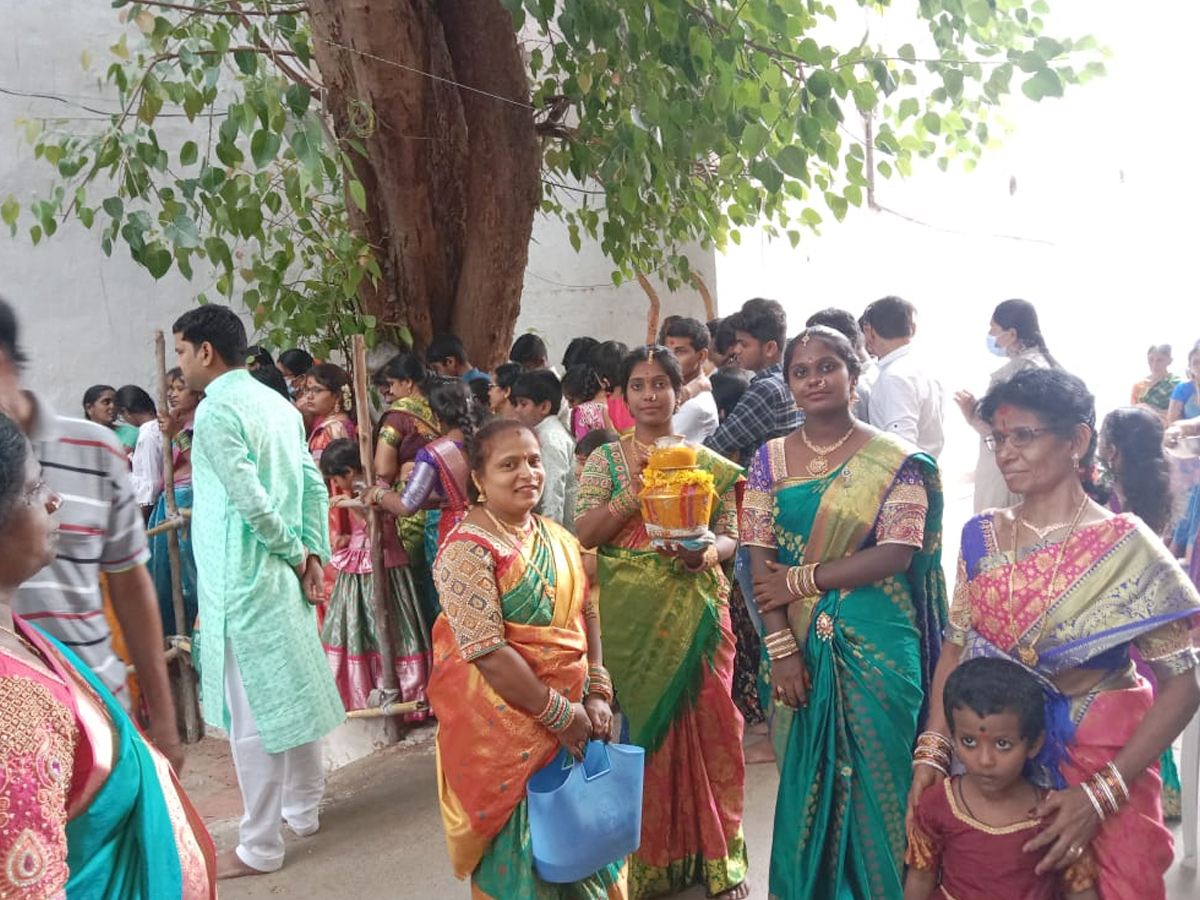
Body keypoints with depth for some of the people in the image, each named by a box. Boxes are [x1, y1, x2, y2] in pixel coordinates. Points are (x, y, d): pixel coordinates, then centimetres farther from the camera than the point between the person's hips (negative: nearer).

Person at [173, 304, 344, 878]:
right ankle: (303, 808, 33)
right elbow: (314, 486, 9)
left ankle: (260, 846, 11)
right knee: (291, 692, 18)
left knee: (251, 710, 0)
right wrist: (312, 556, 4)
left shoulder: (216, 411, -15)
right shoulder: (277, 403, 11)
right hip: (282, 575, 9)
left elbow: (252, 502, -21)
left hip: (241, 581, -9)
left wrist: (297, 554, -8)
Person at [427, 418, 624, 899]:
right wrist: (559, 713, -17)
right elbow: (487, 651, -21)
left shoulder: (557, 538, 7)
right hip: (506, 728, -6)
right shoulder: (468, 548, -17)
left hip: (572, 716, 7)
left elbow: (587, 617, 10)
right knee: (519, 843, 6)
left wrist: (597, 695, -2)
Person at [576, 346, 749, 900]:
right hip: (629, 616, 0)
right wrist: (634, 490, -16)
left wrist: (707, 553, -18)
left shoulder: (708, 464, 6)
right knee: (645, 724, 6)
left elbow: (729, 535, 4)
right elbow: (584, 533, -5)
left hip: (696, 611, 1)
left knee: (704, 723, 3)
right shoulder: (606, 460, 4)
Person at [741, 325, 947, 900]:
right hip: (798, 645, 2)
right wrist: (782, 650, -10)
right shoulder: (771, 459, 5)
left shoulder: (894, 460, -3)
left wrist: (797, 579, -13)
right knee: (804, 783, 12)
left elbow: (894, 556, -12)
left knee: (873, 781, 6)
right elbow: (760, 560, -1)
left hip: (876, 647, -2)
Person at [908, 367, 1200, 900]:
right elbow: (955, 648, 3)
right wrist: (931, 750, -9)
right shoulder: (981, 536, -2)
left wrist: (1102, 793, -22)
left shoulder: (1124, 547, -14)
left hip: (1098, 764, -3)